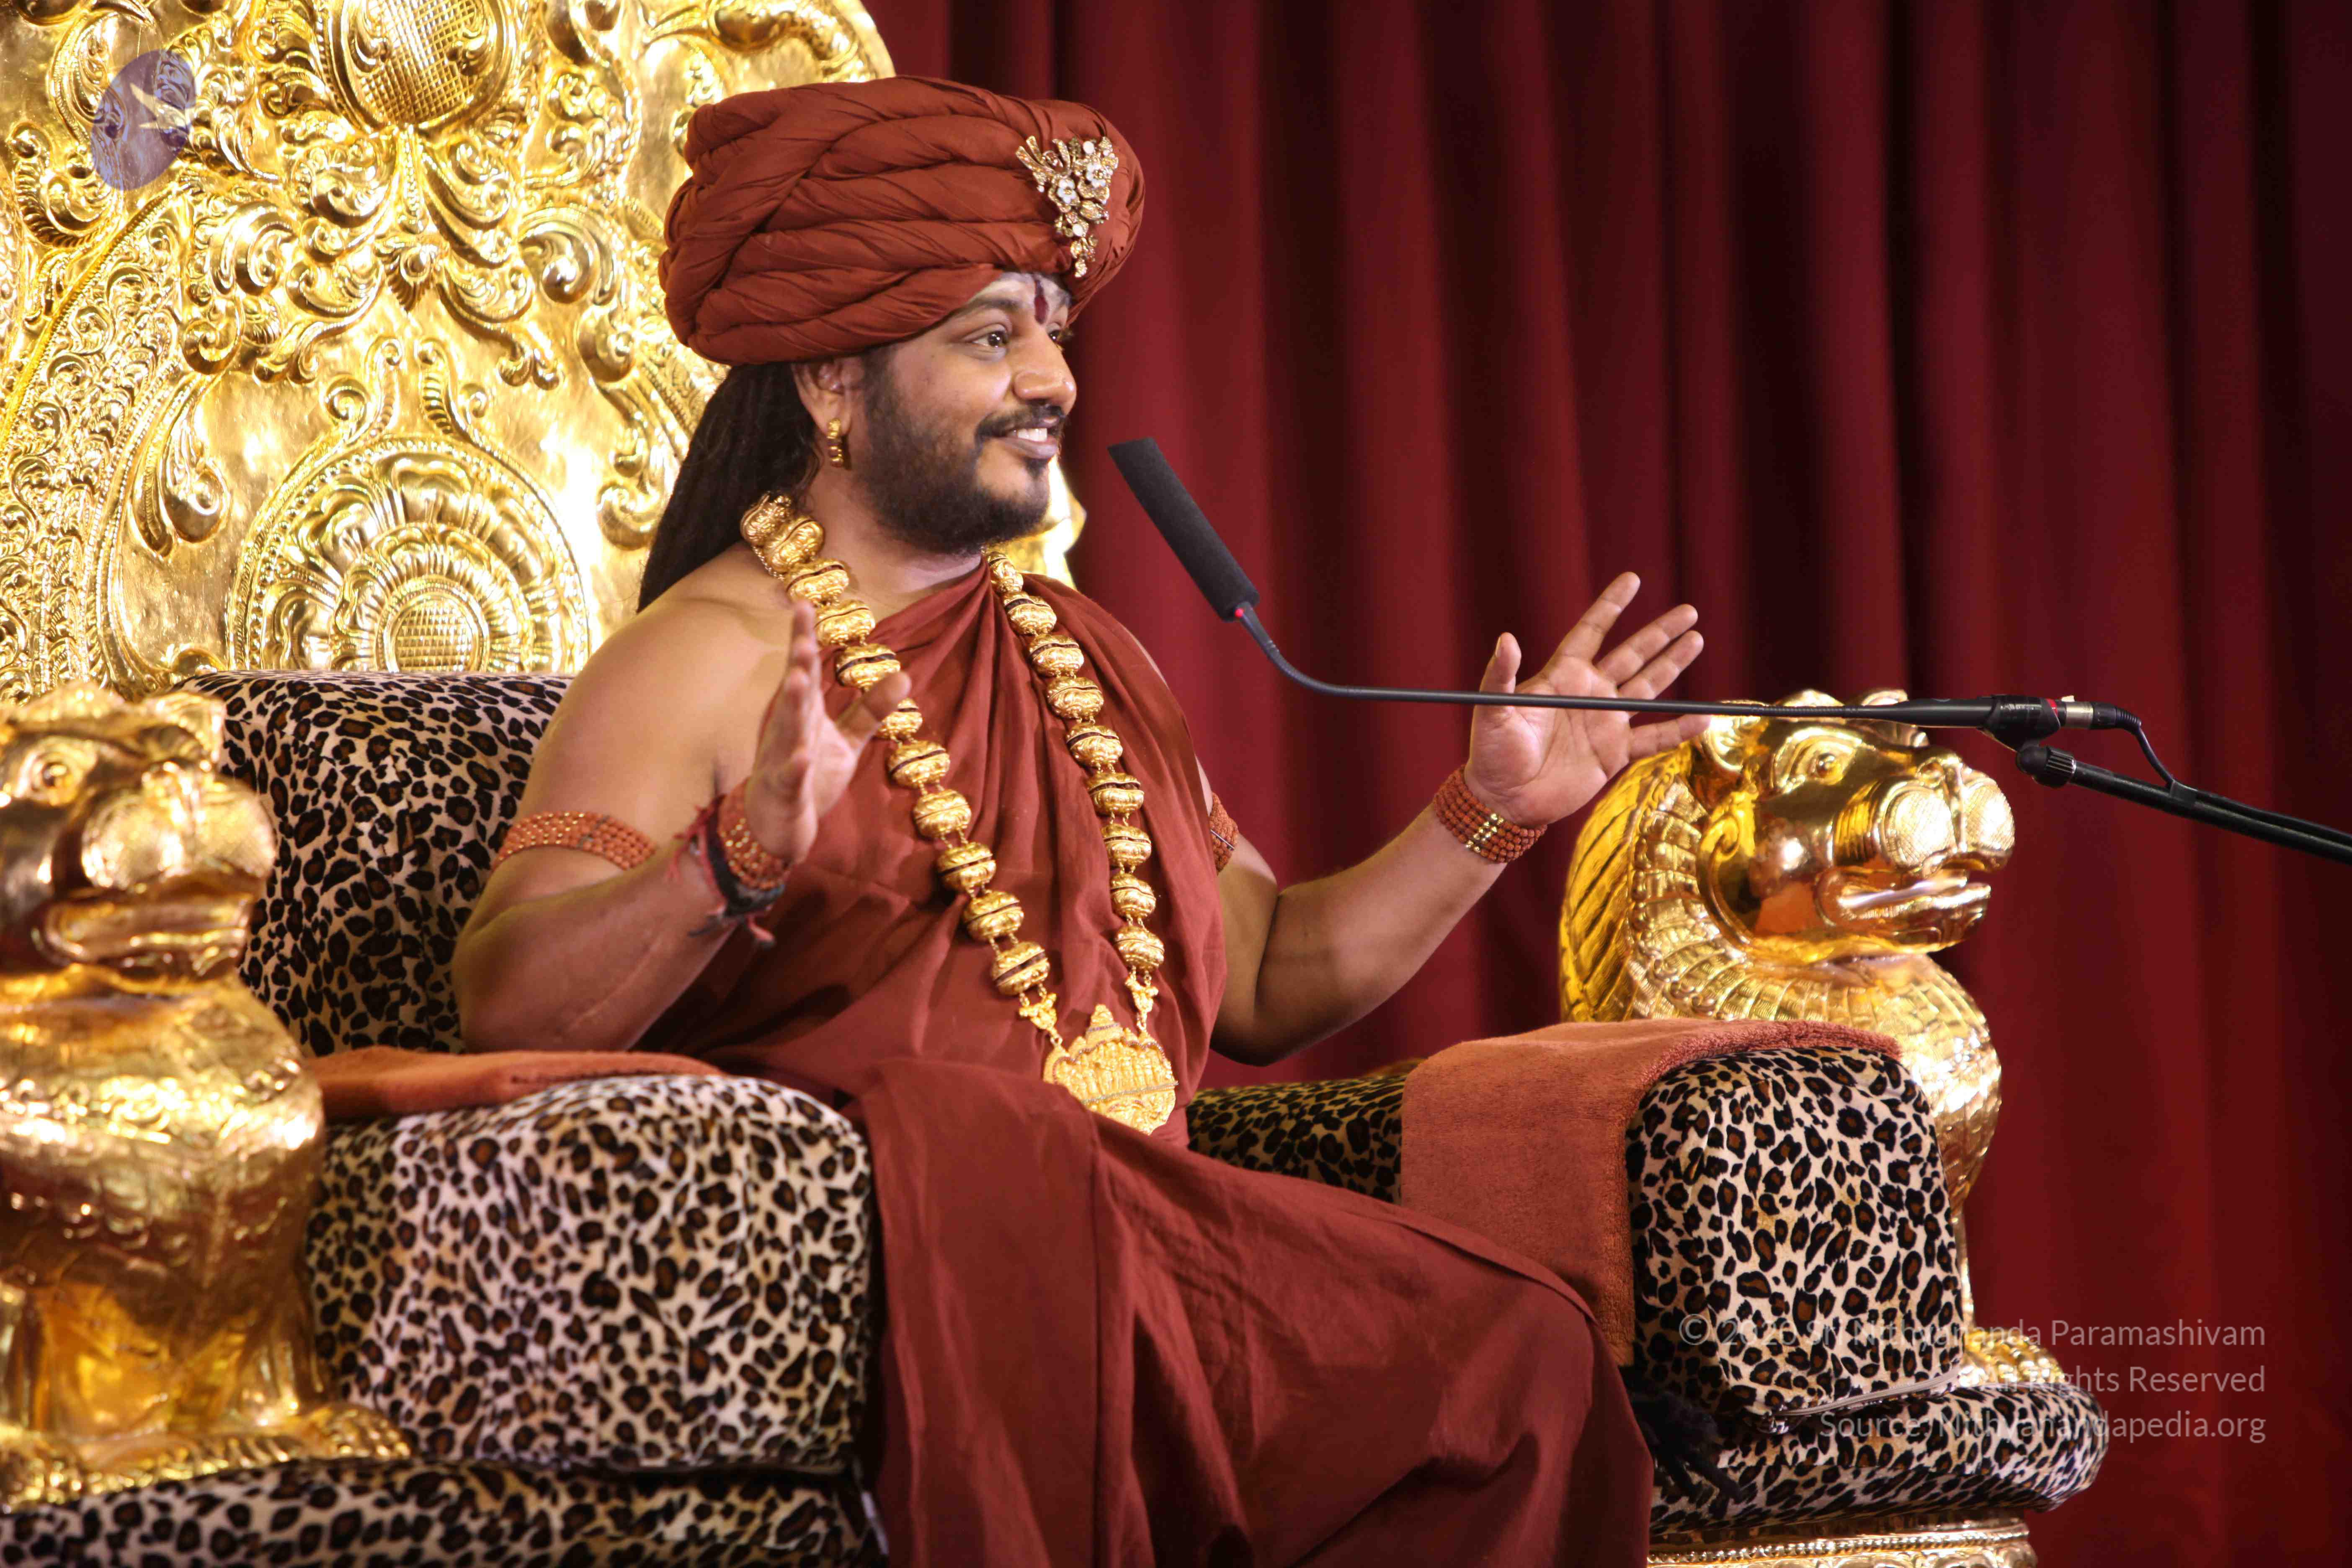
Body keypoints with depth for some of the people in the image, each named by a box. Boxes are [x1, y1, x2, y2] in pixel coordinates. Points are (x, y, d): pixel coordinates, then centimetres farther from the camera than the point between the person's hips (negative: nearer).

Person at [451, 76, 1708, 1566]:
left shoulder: (1084, 658, 23)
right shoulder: (713, 657, -1)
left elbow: (1262, 979, 25)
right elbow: (508, 1003, -14)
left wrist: (1487, 816, 14)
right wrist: (742, 864, -32)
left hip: (1132, 1234, 6)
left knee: (1529, 1360, -20)